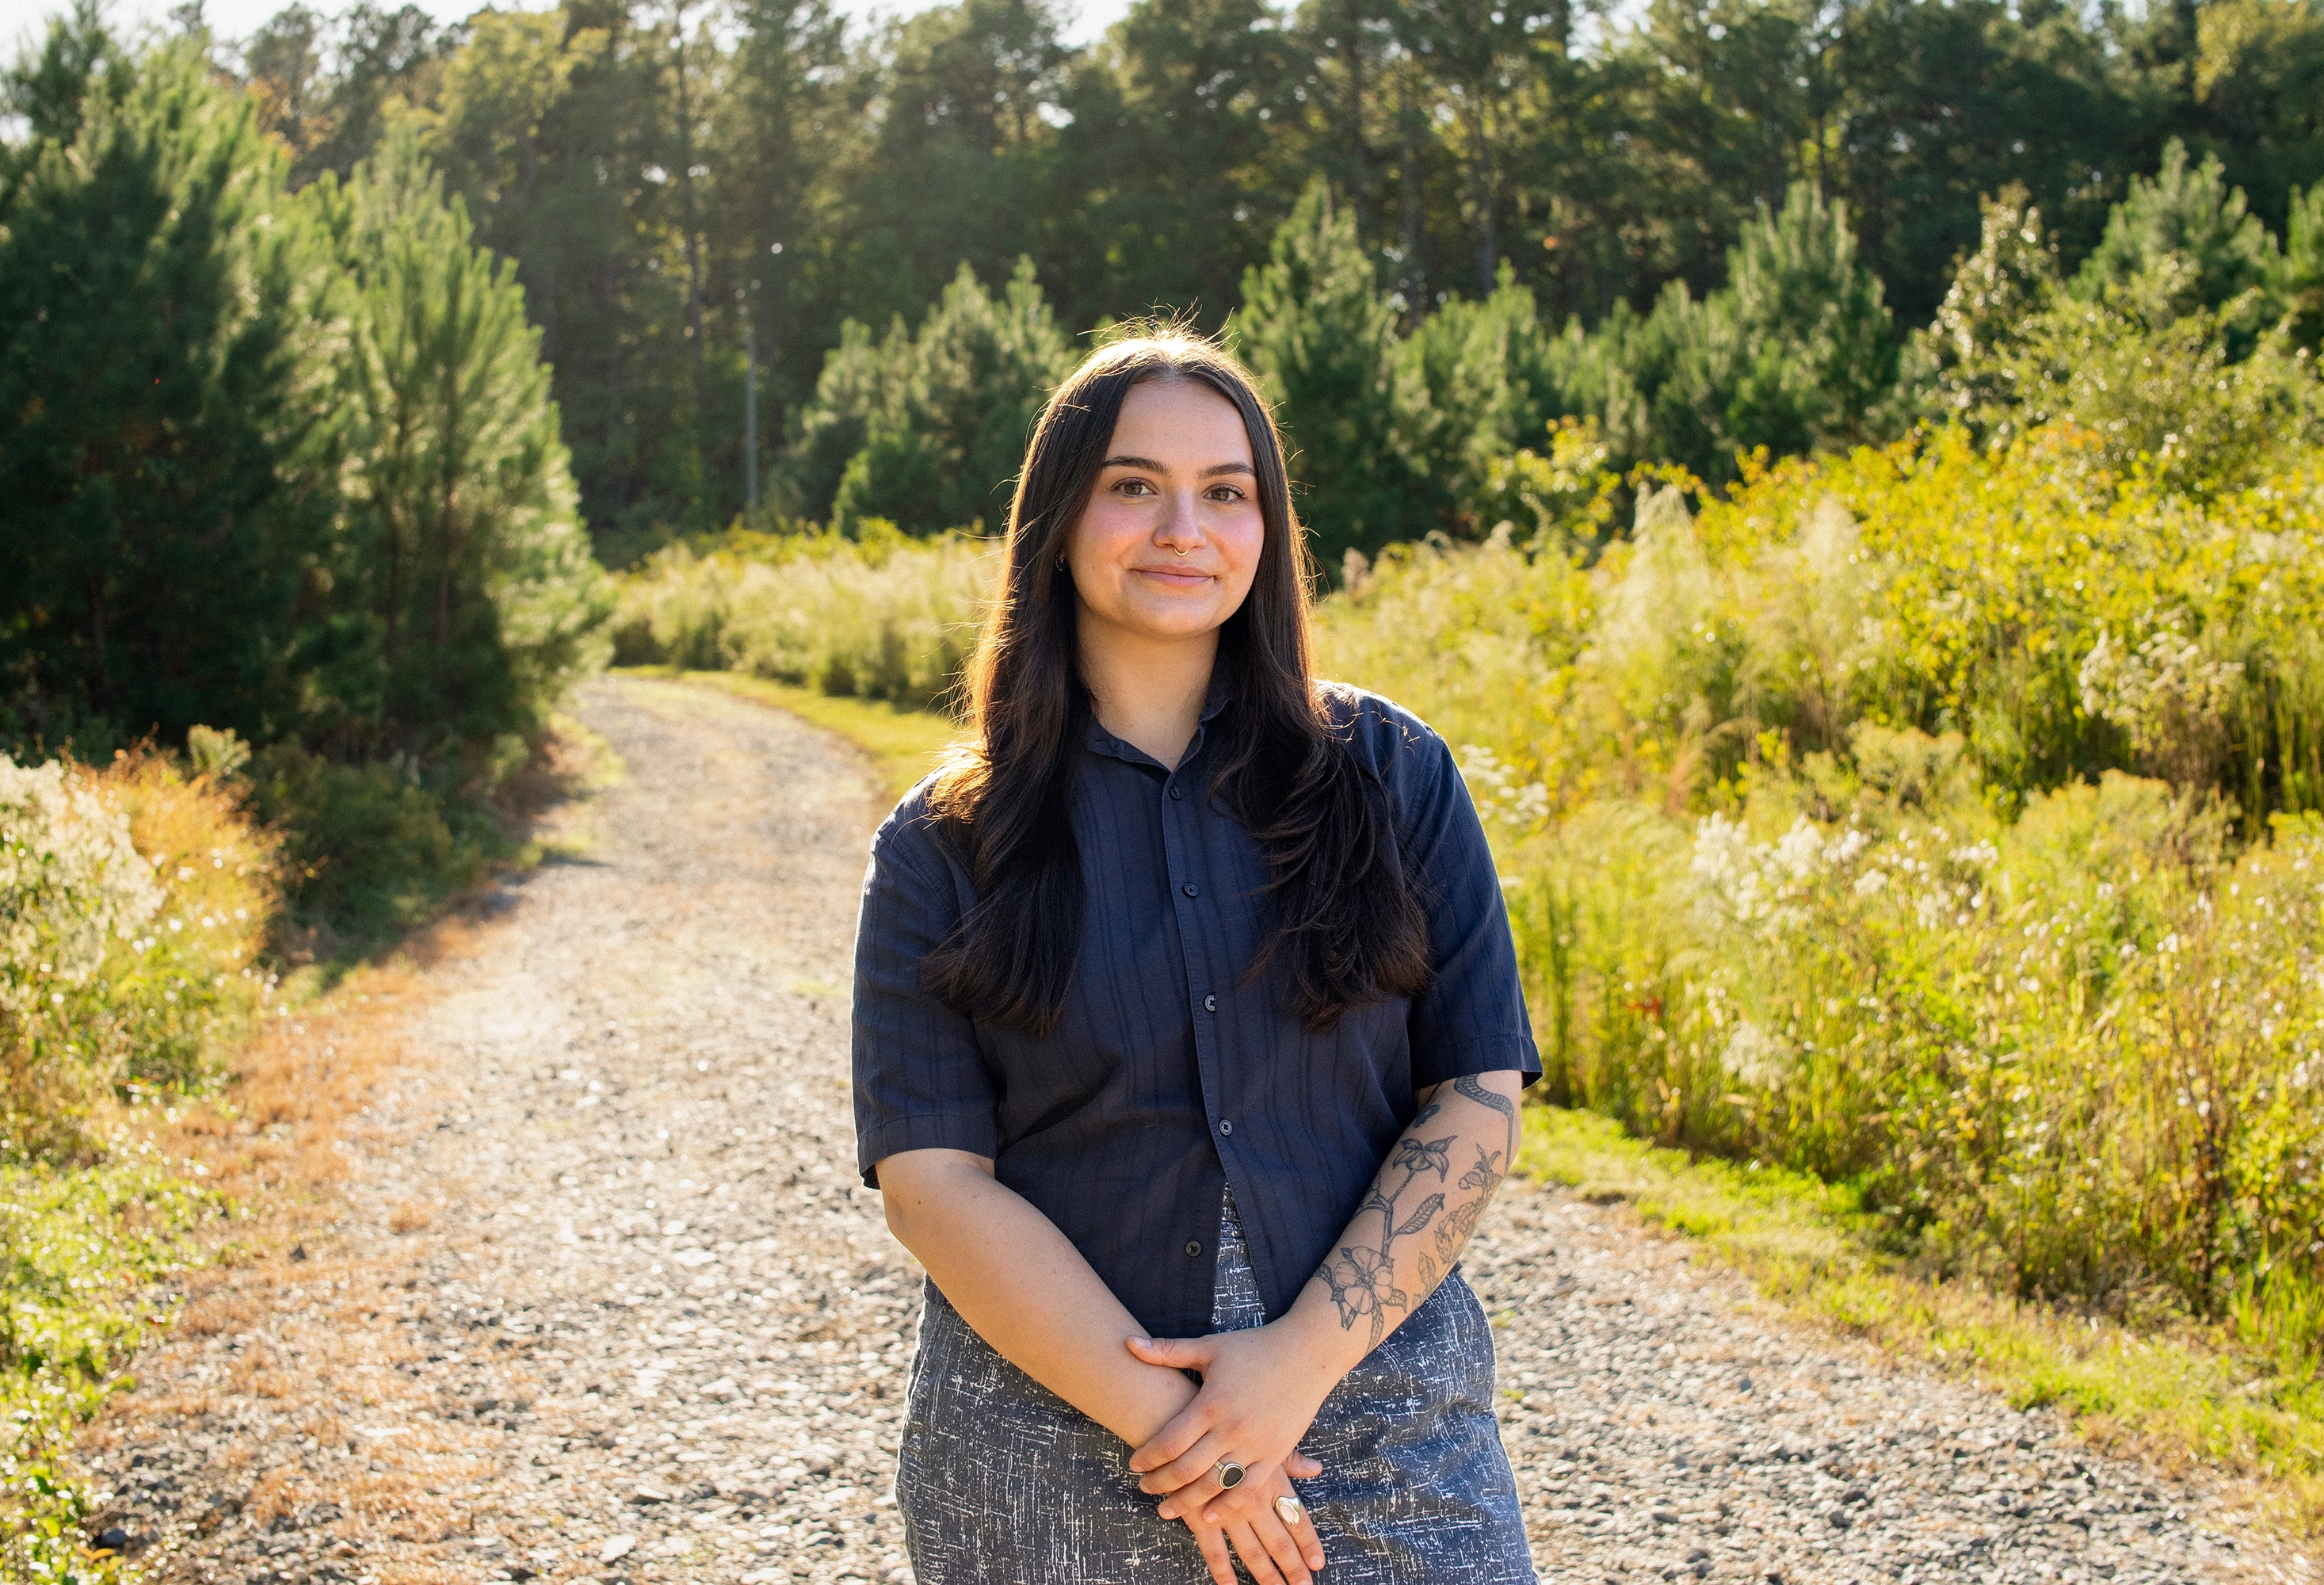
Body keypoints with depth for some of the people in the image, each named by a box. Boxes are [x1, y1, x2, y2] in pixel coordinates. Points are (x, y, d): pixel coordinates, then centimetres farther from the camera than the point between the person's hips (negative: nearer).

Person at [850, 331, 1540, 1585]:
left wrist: (1307, 1357, -13)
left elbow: (1479, 1097, -1)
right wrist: (1166, 1425, -14)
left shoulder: (1392, 779, 1)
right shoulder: (942, 851, -1)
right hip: (1055, 1451, 0)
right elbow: (932, 1181, -6)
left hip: (1382, 1428, 1)